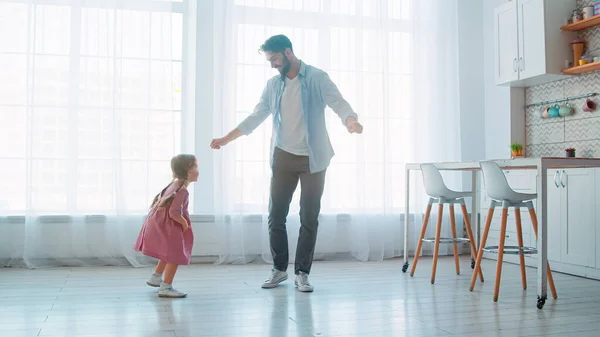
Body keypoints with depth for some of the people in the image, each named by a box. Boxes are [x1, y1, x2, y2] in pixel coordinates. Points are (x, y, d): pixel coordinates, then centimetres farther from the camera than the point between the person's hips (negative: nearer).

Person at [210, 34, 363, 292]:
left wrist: (351, 121, -37)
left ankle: (302, 273, 12)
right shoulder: (273, 85, 9)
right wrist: (226, 139, 10)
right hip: (283, 158, 4)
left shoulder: (317, 78, -4)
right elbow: (255, 118, 13)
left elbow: (339, 104, -15)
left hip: (313, 159, -4)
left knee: (309, 218, 1)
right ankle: (279, 269, 18)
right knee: (276, 215, 4)